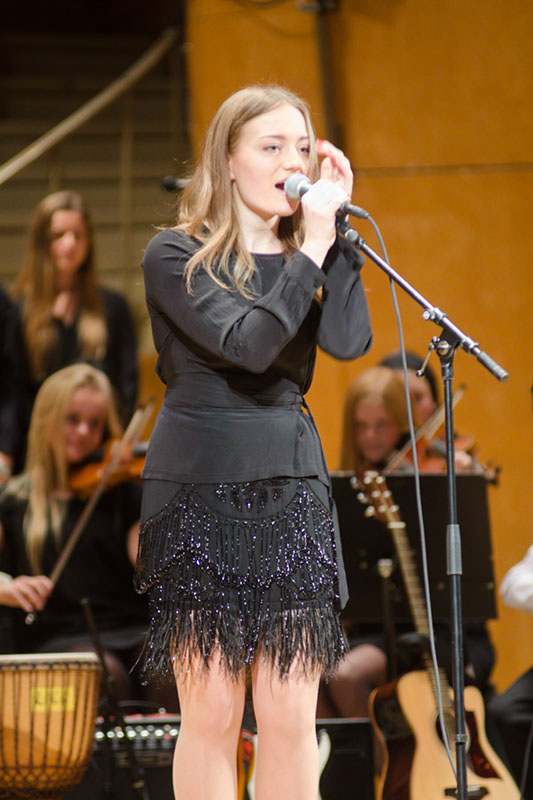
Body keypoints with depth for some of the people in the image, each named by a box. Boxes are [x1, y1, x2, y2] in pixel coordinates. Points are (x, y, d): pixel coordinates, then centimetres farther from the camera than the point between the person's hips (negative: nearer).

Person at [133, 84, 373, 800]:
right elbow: (246, 343, -18)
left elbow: (349, 340, -8)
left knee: (291, 717, 0)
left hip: (292, 486, 4)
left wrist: (334, 225, -7)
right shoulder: (177, 256, -2)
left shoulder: (307, 258, 12)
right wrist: (312, 248, -14)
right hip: (201, 490, -4)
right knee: (212, 714, -3)